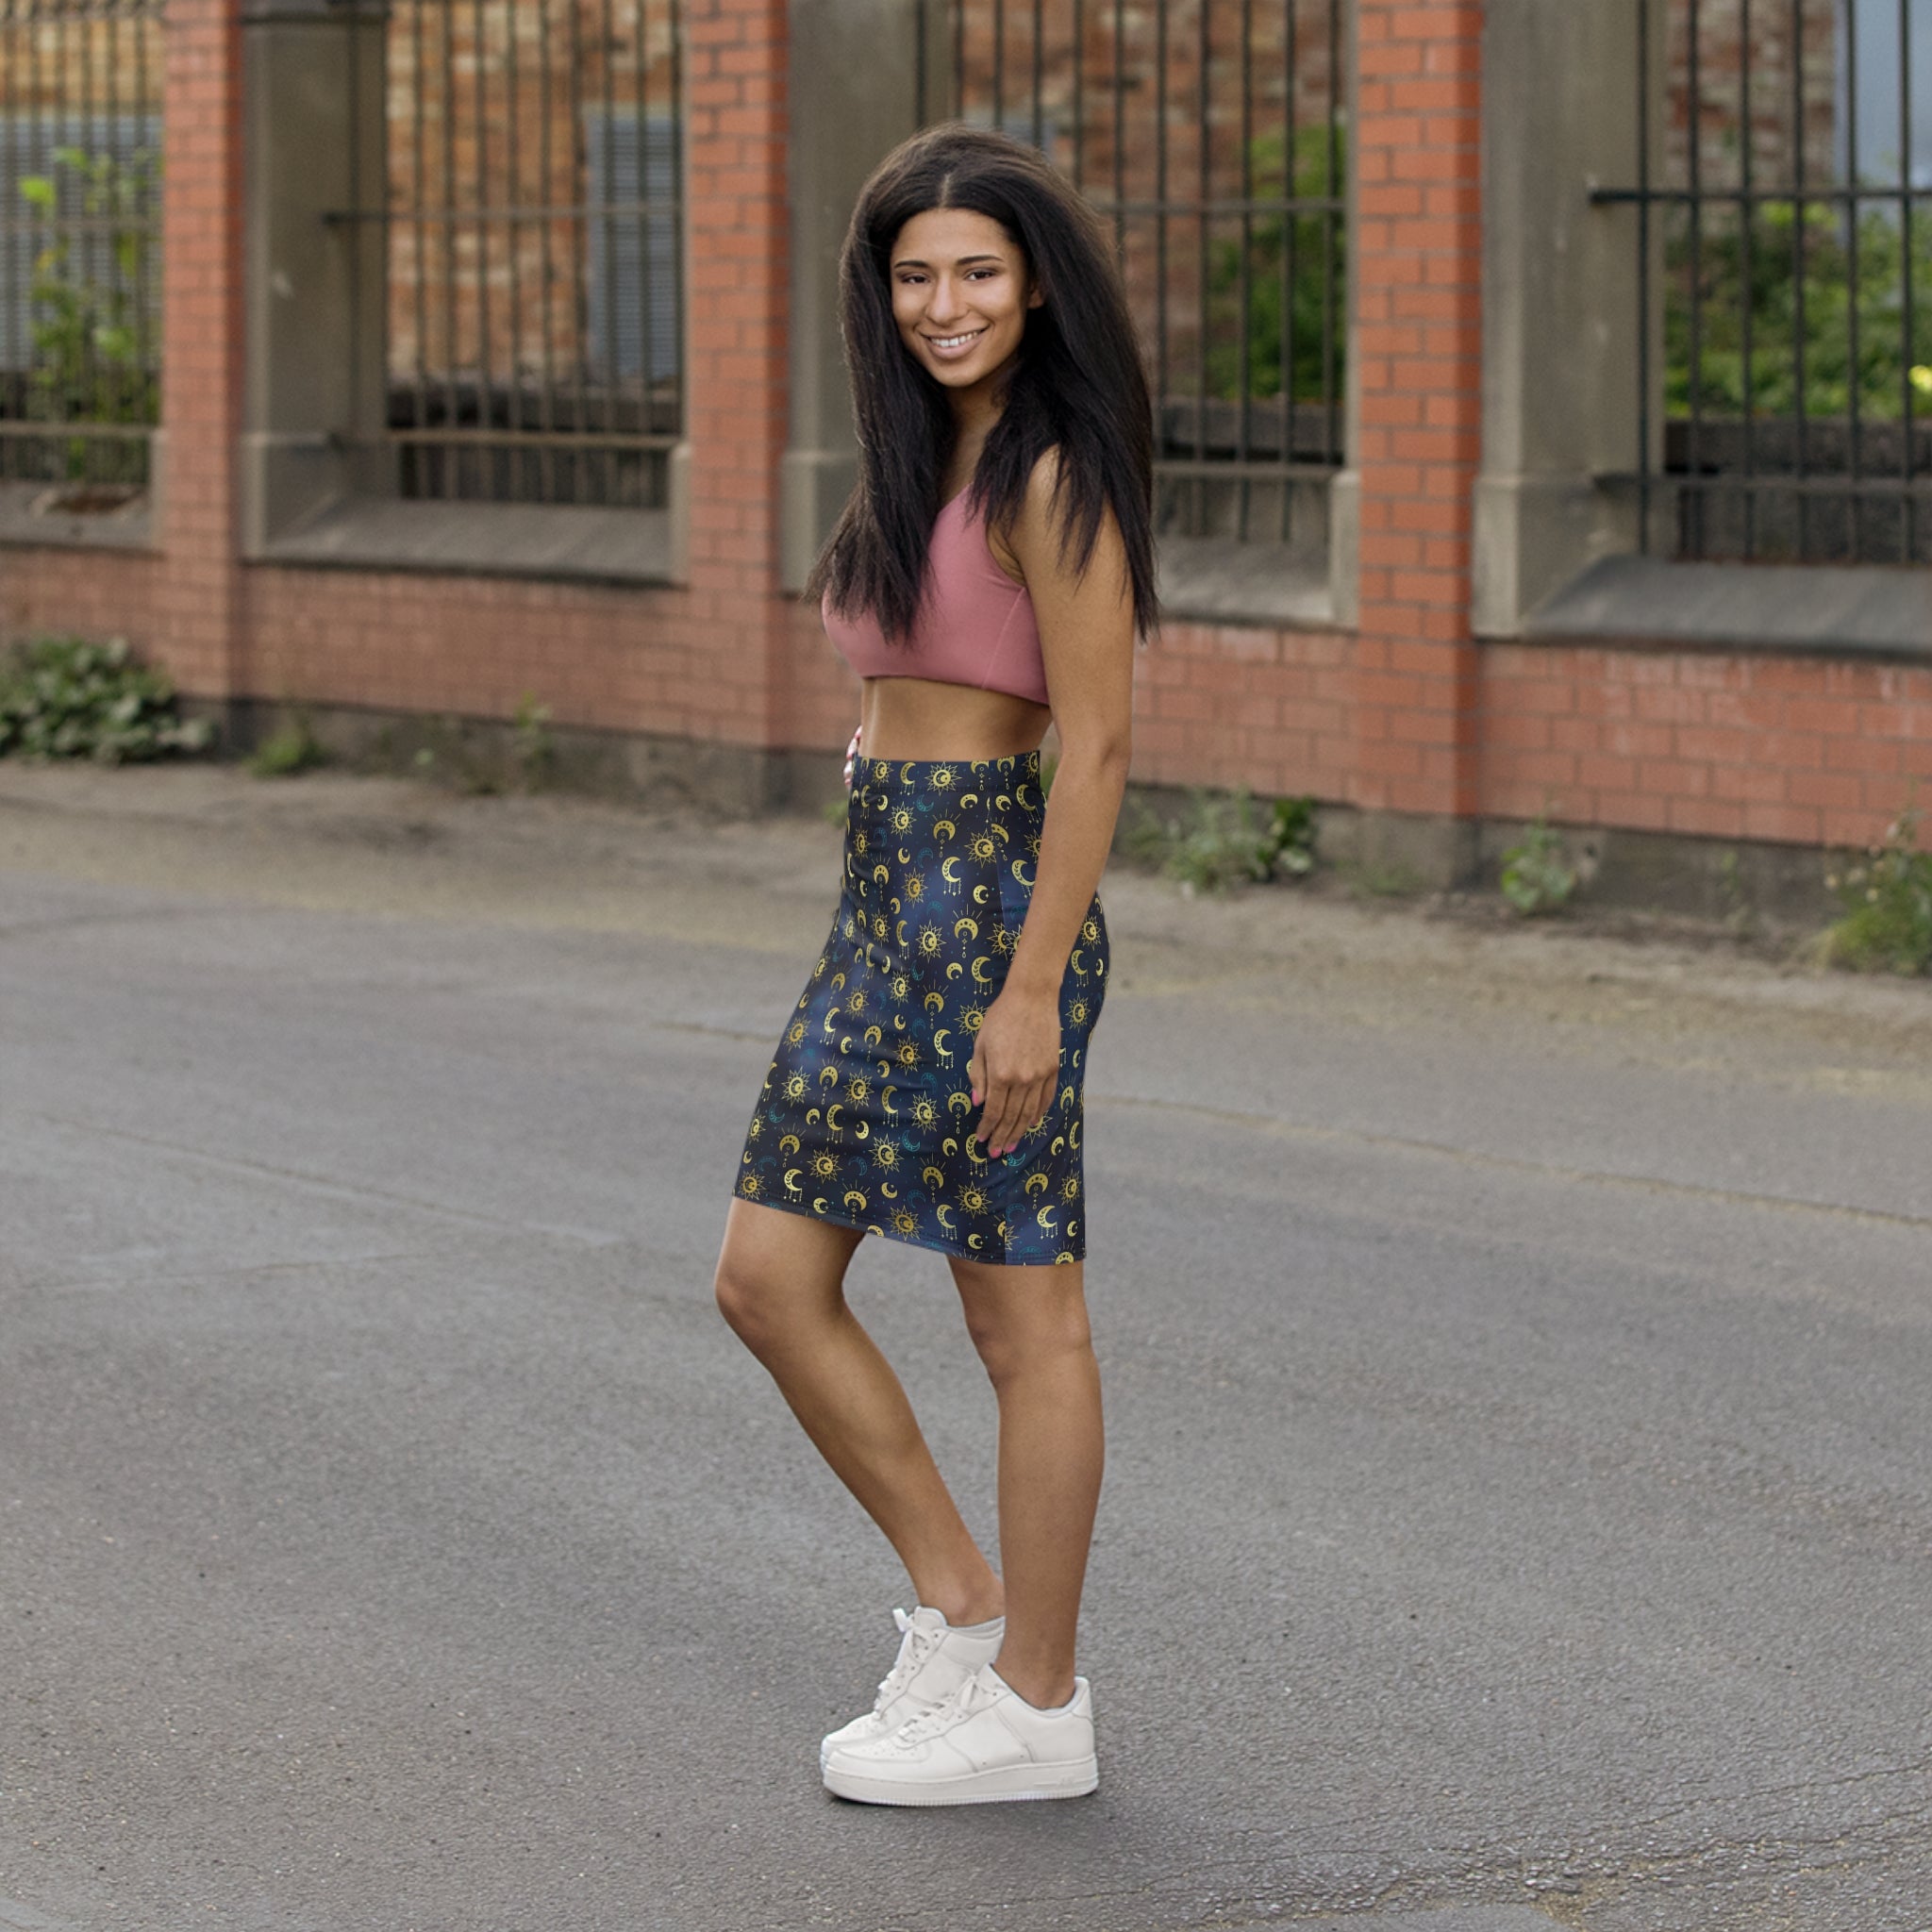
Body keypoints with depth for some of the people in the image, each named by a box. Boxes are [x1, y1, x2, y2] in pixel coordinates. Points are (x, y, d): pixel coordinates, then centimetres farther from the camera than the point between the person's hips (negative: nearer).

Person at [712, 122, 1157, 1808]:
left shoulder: (1052, 480, -13)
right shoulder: (926, 460, 15)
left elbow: (1097, 743, -17)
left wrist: (1032, 989, -21)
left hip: (990, 896, -10)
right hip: (887, 899, 10)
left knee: (1024, 1315, 0)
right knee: (769, 1280, 9)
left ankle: (1036, 1705, 10)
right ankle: (961, 1612, 19)